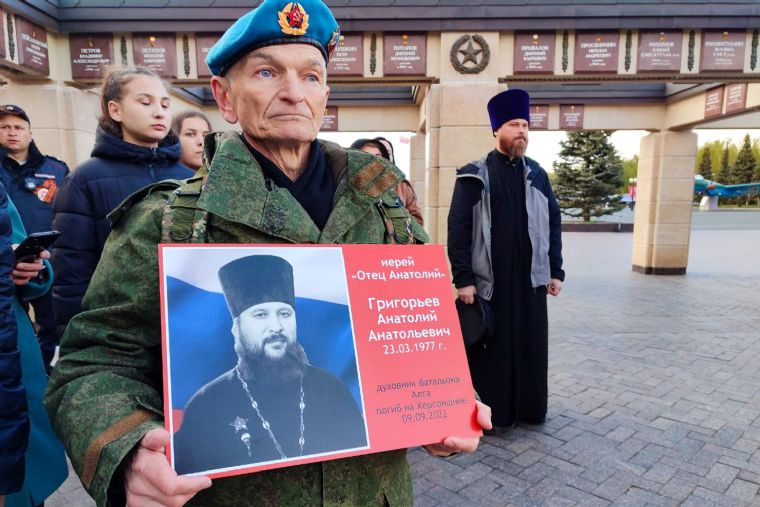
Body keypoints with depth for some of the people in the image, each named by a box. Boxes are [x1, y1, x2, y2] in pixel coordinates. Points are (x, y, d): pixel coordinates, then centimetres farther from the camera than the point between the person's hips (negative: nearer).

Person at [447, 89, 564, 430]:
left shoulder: (536, 174, 9)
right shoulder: (474, 176, -5)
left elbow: (552, 223, 12)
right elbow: (458, 228, -9)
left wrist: (556, 271, 8)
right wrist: (463, 278, -13)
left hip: (530, 278, 4)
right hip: (488, 280, -4)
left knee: (530, 345, 13)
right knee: (491, 347, 5)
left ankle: (530, 408, 30)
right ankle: (490, 411, 22)